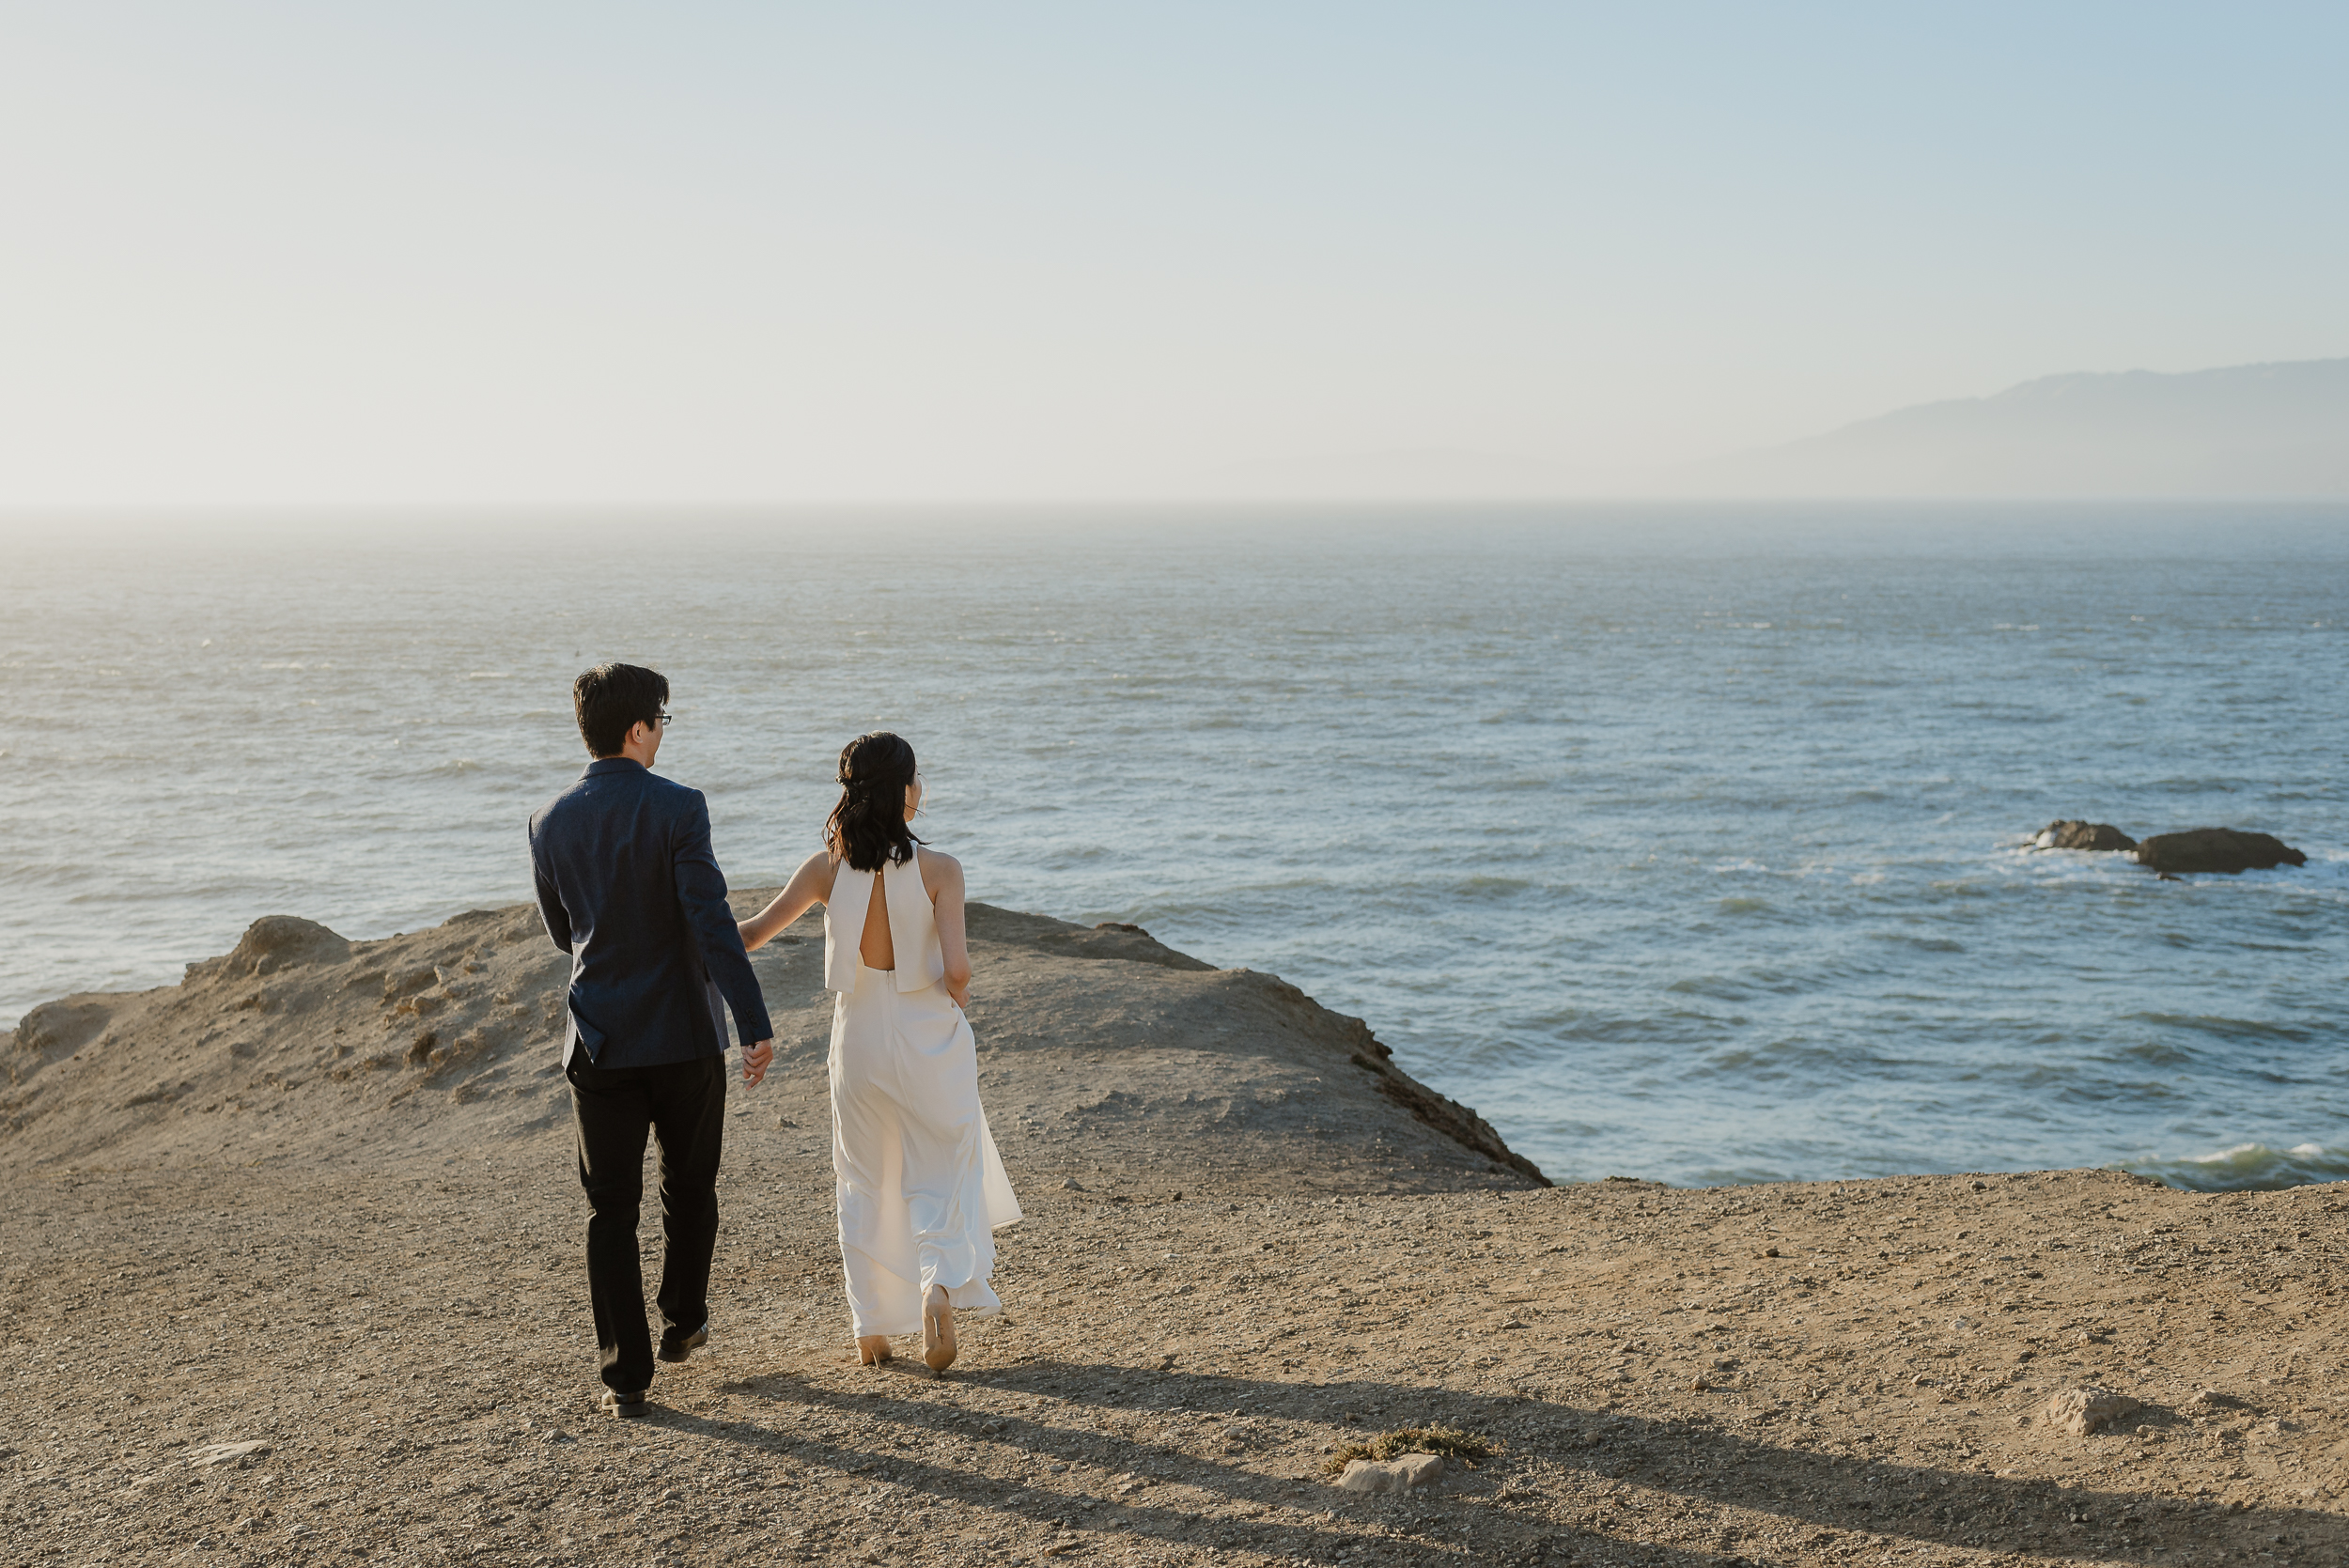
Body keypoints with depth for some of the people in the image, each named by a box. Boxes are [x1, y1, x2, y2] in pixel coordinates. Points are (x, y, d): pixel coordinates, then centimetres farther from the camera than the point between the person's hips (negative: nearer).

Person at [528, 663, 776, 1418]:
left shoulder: (549, 822, 1)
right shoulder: (676, 809, -14)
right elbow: (712, 922, -20)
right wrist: (755, 1024, -19)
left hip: (599, 1042, 3)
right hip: (682, 1035, -3)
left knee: (611, 1209, 6)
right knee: (690, 1185, 20)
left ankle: (625, 1372, 4)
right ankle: (683, 1320, 35)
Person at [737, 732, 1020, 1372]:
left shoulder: (827, 867, -6)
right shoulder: (937, 869, -14)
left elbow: (754, 931, 0)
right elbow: (956, 969, -18)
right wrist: (958, 995, 4)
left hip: (860, 1038, 2)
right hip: (930, 1037, -2)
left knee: (865, 1181, 17)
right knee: (941, 1176, 12)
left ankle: (871, 1326, 18)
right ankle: (940, 1284, -12)